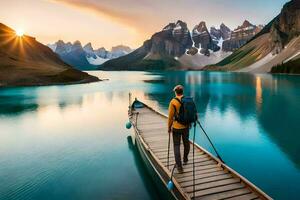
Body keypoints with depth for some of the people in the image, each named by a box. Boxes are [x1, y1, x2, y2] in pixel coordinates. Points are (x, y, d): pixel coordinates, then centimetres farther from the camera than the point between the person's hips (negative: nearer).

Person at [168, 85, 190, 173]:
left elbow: (171, 116, -11)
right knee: (186, 143, 23)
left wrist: (169, 127, 1)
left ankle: (179, 166, 7)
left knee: (176, 146, 5)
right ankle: (185, 159, 44)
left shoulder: (173, 102, -15)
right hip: (186, 126, 5)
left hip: (176, 127, -5)